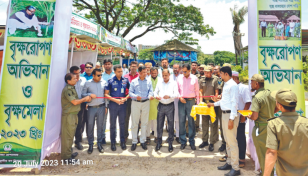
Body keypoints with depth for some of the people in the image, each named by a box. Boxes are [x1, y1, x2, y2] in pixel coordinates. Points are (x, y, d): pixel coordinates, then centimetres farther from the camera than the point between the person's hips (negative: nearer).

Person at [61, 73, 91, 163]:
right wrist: (85, 99, -6)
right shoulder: (67, 90, -16)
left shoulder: (72, 88, 15)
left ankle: (69, 153, 31)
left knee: (70, 135, 18)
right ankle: (66, 157, 8)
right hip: (68, 115, -10)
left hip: (73, 114, 10)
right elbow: (75, 102, -19)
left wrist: (86, 99, 5)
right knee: (67, 136, -1)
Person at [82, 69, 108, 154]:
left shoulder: (104, 82, 5)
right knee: (90, 126, 5)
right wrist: (90, 94, -15)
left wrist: (106, 106, 7)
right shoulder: (87, 83, 2)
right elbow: (83, 94, 4)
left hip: (101, 107, 1)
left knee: (100, 125, 8)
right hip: (91, 108, -1)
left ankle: (99, 143, 22)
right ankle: (90, 144, 20)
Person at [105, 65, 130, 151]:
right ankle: (113, 142, 20)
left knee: (122, 124, 10)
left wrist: (125, 98, -10)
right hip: (113, 104, -1)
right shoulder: (110, 81, -2)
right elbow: (106, 94, -2)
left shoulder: (125, 80, 3)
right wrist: (115, 100, -13)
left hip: (123, 104, 1)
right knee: (113, 124, 8)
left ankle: (123, 142, 23)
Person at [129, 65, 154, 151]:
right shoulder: (134, 81, 3)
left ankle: (143, 141, 21)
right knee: (134, 123, 3)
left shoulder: (148, 81, 7)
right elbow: (130, 92, -1)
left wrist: (150, 96, -22)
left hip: (146, 103, 1)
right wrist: (136, 96, -21)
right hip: (135, 103, -1)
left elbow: (151, 91, 1)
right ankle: (134, 141, 15)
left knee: (144, 122, 8)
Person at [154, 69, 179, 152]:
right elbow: (155, 92, 10)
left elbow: (176, 94, -6)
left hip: (170, 106, -2)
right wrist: (156, 96, -14)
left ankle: (170, 143, 17)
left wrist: (169, 96, -26)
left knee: (171, 125, 4)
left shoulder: (174, 83, 2)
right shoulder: (159, 83, 11)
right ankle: (159, 142, 19)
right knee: (159, 124, 6)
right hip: (161, 105, 2)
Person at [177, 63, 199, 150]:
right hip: (181, 101, 1)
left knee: (191, 122, 3)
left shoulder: (194, 78, 3)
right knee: (181, 121, 4)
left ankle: (192, 141, 16)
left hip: (191, 101, -1)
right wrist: (180, 97, -7)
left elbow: (197, 91, 6)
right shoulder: (179, 77, 6)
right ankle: (183, 141, 16)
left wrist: (198, 103, 2)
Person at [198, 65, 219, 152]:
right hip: (204, 102, 4)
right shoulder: (201, 79, 7)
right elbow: (201, 92, 9)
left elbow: (216, 92, -4)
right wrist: (201, 101, -1)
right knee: (204, 123, 10)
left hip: (212, 102, -3)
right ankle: (205, 140, 22)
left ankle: (212, 143, 9)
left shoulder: (215, 79, -3)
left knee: (213, 123, 0)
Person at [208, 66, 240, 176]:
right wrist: (214, 104, 27)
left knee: (232, 141, -3)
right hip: (224, 114, 10)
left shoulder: (233, 85, -16)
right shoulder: (226, 84, 13)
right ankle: (229, 163, 31)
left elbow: (234, 102, -20)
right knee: (227, 141, 17)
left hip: (230, 115, -10)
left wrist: (231, 119, -22)